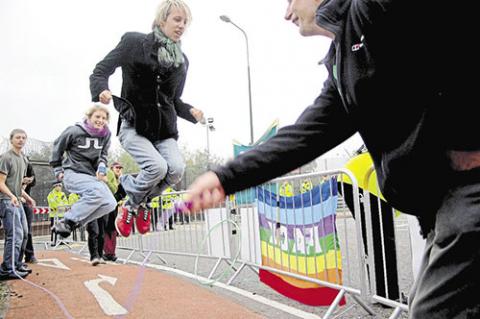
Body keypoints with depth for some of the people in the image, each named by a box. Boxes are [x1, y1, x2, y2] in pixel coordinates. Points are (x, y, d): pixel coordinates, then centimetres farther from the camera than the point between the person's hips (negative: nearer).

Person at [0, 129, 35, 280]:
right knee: (15, 235, -13)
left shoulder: (23, 159, 15)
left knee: (23, 233, 14)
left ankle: (17, 265, 24)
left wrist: (27, 197, 21)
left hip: (17, 201, 9)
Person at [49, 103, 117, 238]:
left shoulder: (105, 134, 3)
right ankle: (66, 221, -18)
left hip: (92, 175, 6)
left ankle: (73, 223, 1)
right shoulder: (74, 131, -9)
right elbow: (57, 147, 5)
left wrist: (102, 166, -5)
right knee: (97, 192, -32)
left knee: (110, 204, -9)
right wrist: (58, 169, 8)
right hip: (74, 173, -6)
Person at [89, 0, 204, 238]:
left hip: (164, 129, 5)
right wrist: (102, 91, -20)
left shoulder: (182, 61, 13)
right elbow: (101, 71, 2)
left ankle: (140, 202, 12)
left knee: (176, 169, -20)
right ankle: (130, 204, 8)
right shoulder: (134, 42, 0)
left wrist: (191, 112, 1)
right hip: (134, 126, -4)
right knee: (157, 167, -26)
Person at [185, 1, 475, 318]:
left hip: (466, 176, -9)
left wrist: (469, 138, -15)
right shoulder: (342, 72, 20)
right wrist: (225, 177, 6)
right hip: (437, 195, 9)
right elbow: (303, 137, 13)